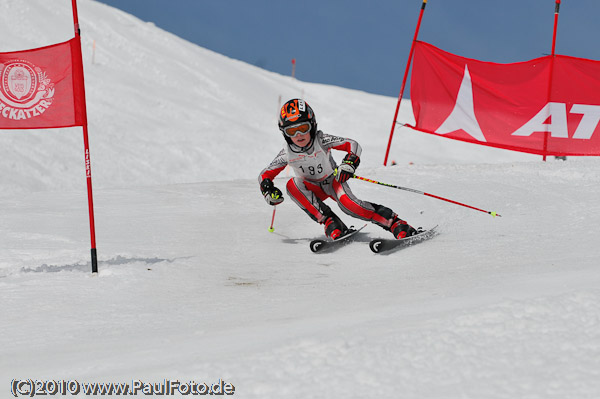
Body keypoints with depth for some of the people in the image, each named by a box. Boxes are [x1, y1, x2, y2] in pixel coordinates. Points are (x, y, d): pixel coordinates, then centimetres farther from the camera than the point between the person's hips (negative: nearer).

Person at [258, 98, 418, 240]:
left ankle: (395, 223, -28)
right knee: (292, 185, -28)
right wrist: (268, 190, -27)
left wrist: (349, 164, -39)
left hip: (333, 180, -3)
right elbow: (265, 175, -5)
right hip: (313, 188, 3)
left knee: (348, 204, -33)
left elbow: (352, 145, -20)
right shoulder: (287, 153, -16)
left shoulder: (321, 140, -22)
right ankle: (329, 222, -29)